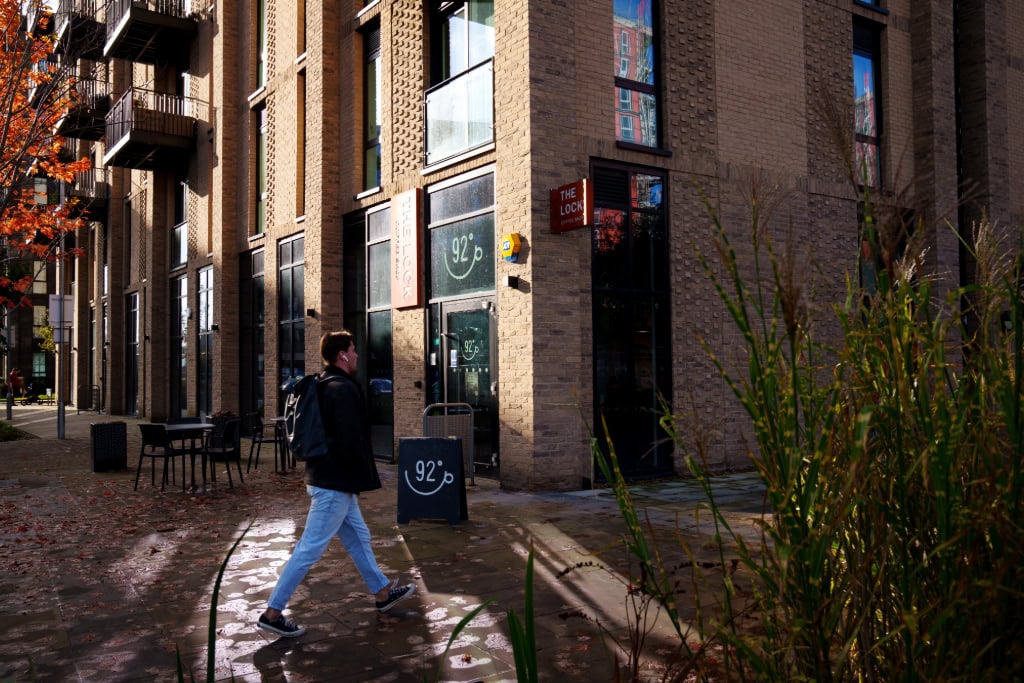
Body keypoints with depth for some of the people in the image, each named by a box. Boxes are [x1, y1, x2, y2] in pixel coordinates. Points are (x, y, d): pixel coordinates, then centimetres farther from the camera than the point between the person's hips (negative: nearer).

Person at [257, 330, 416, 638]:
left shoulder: (323, 386, 13)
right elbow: (352, 440, -23)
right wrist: (366, 479, -11)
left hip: (330, 479, 11)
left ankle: (383, 592, 34)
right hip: (334, 483, -11)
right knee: (309, 549, -3)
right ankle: (272, 613, 4)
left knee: (358, 537, 20)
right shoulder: (344, 389, -18)